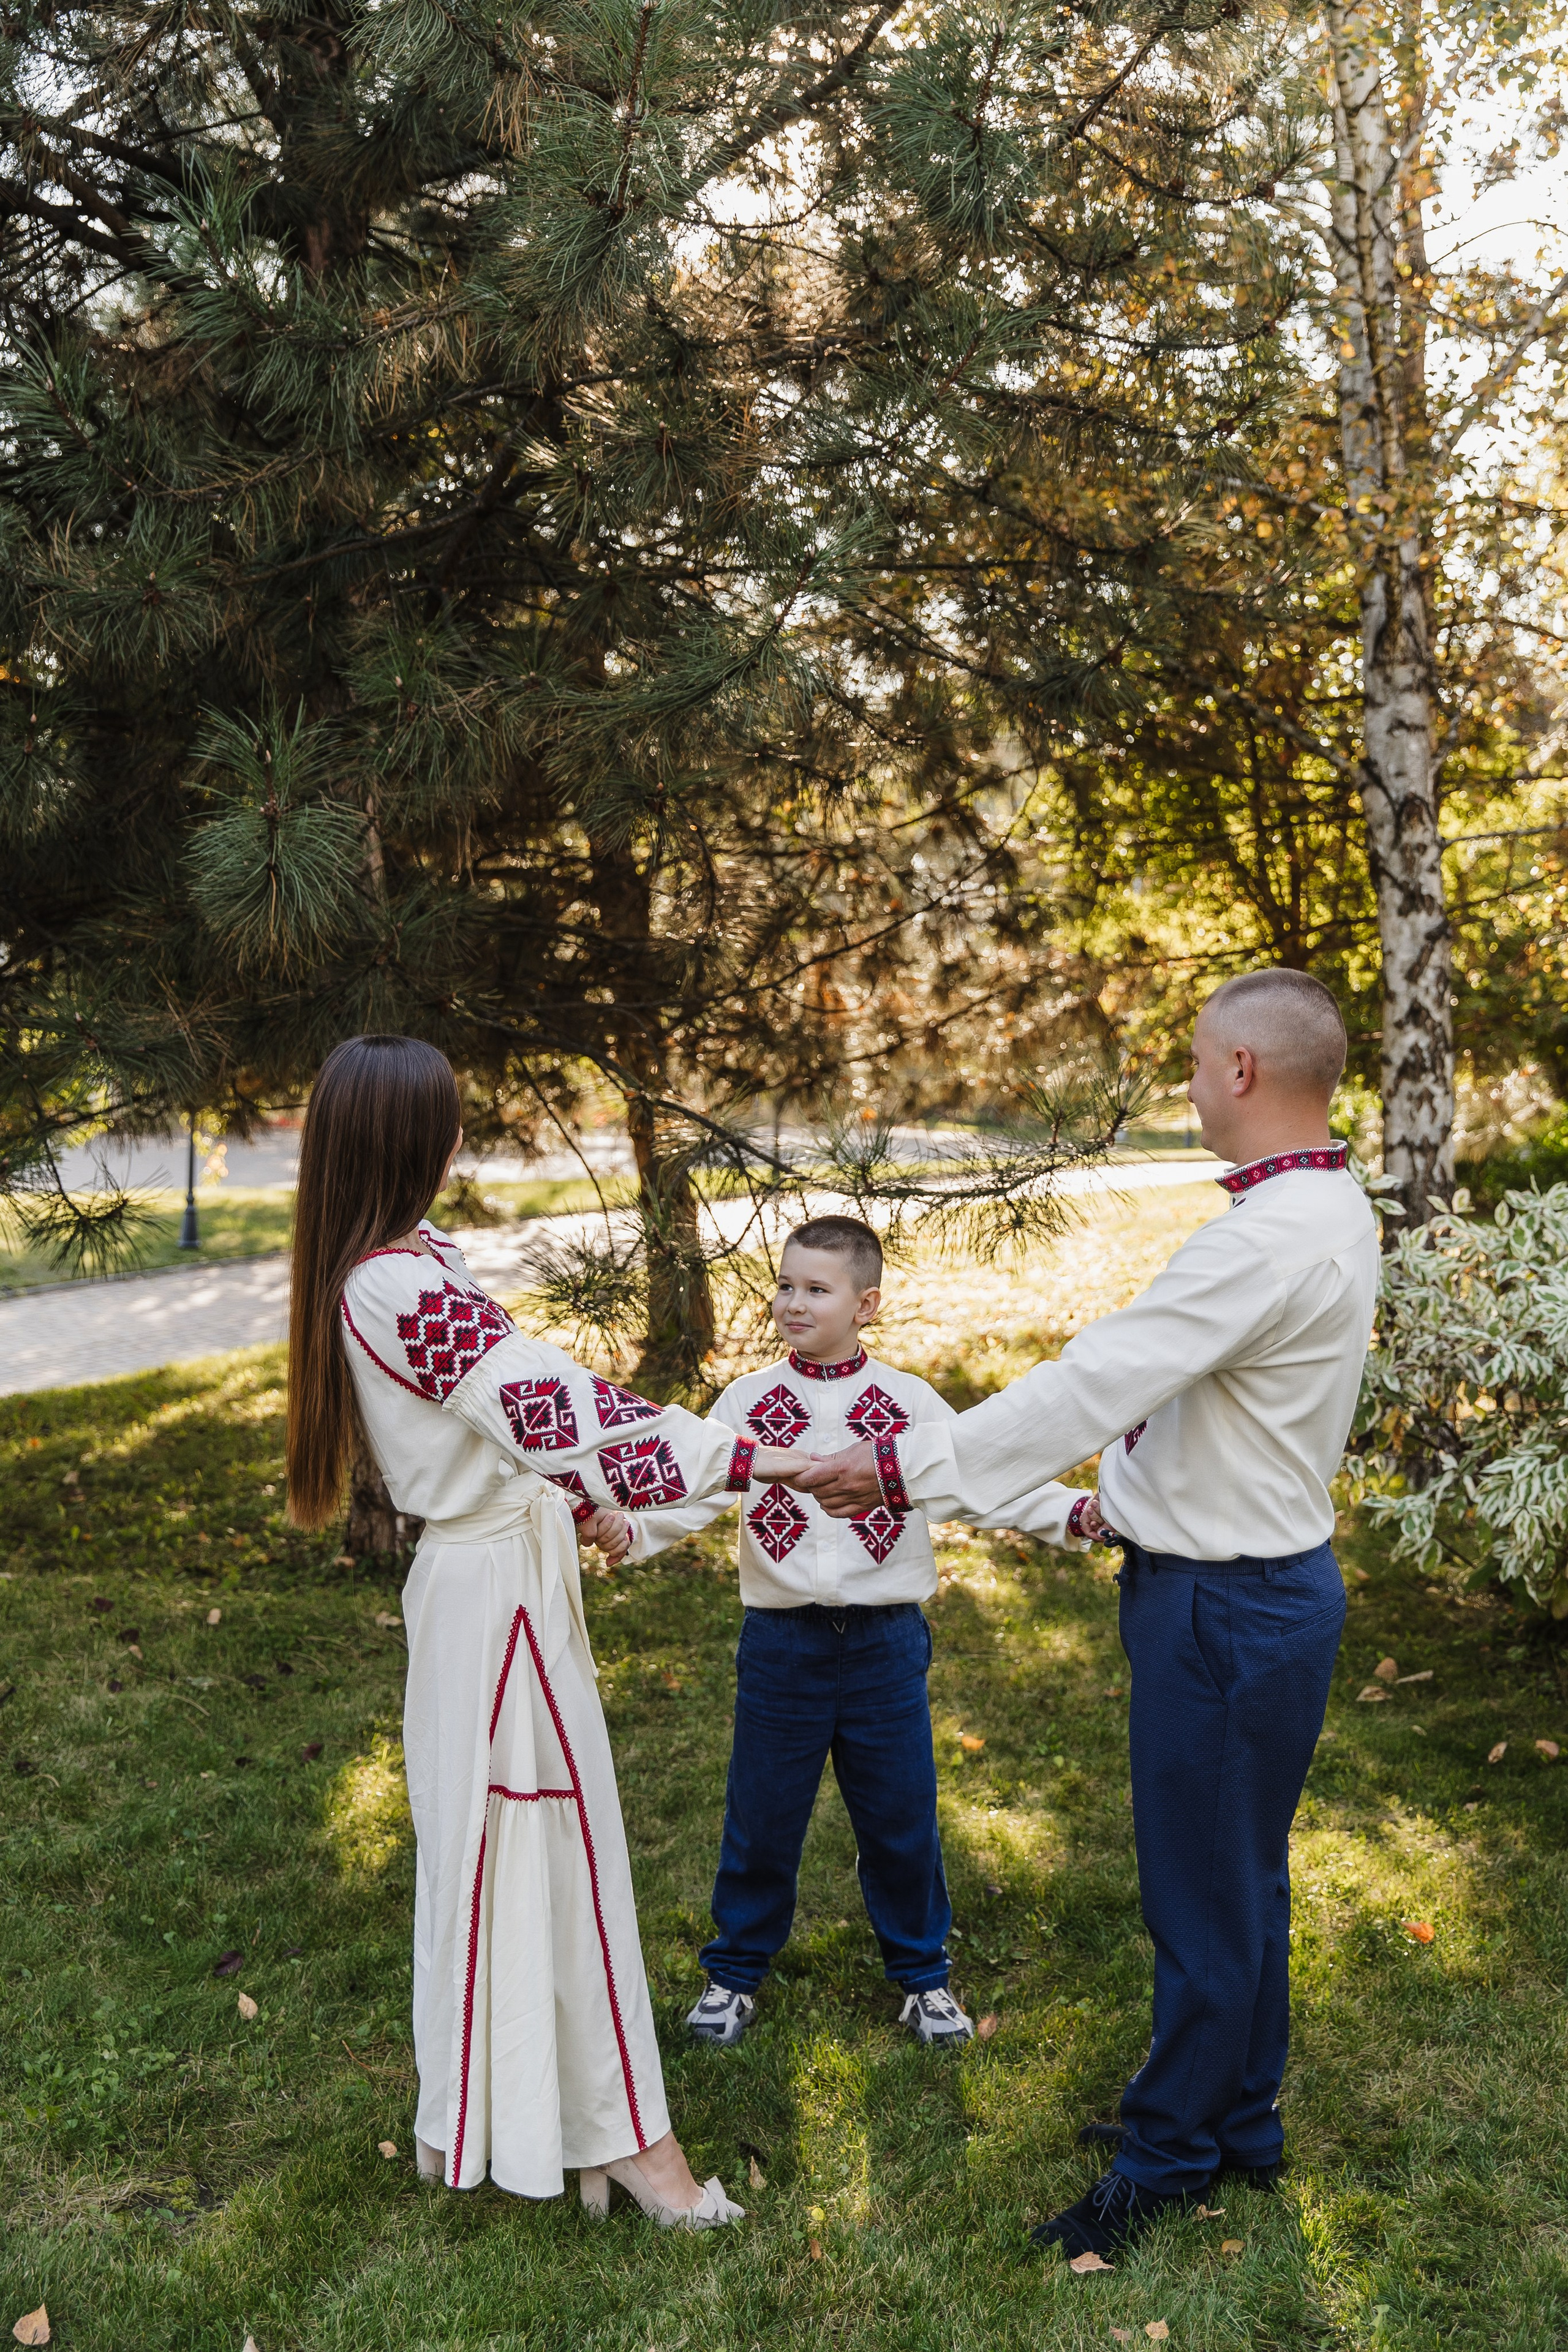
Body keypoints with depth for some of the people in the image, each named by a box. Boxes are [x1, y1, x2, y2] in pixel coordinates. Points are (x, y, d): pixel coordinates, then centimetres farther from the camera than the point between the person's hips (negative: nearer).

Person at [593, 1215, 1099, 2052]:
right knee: (761, 1816, 12)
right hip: (781, 1641, 0)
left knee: (900, 1817, 11)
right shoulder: (749, 1399, -1)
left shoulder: (907, 1402, -1)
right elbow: (694, 1483, -10)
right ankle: (734, 1971, 33)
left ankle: (921, 1973, 33)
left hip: (885, 1642, 0)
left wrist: (1073, 1512, -18)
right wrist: (630, 1526, -29)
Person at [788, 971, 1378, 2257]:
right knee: (1243, 1875, 22)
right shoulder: (1337, 1212, 7)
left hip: (1225, 1608, -10)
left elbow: (1091, 1387, -27)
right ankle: (1242, 2120, 39)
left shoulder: (1268, 1240, -26)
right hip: (1277, 1579, 10)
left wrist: (905, 1465, -22)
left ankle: (1171, 2156, 24)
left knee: (1204, 1896, 6)